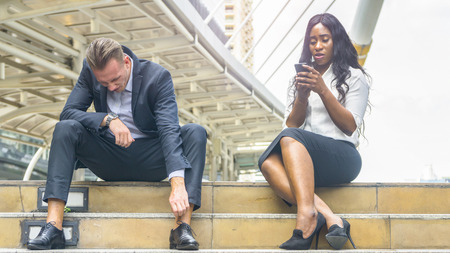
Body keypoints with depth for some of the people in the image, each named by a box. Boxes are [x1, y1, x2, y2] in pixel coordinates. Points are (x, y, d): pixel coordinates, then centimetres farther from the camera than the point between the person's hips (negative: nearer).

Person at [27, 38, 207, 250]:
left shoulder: (158, 77, -16)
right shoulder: (89, 71, -5)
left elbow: (169, 131, -27)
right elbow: (68, 112, -10)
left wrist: (178, 186, -40)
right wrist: (108, 119, -29)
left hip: (149, 161, -1)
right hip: (109, 160, 2)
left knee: (195, 133, -26)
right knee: (65, 128, -23)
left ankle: (183, 226, -36)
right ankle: (53, 226, -31)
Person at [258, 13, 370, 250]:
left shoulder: (354, 77, 14)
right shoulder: (301, 79, 26)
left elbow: (350, 127, 1)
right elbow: (291, 124, 14)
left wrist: (323, 90, -9)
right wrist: (301, 97, -5)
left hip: (342, 156, -4)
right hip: (301, 160, 4)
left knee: (289, 138, -33)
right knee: (267, 161, -30)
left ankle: (307, 213, -51)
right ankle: (329, 218, -42)